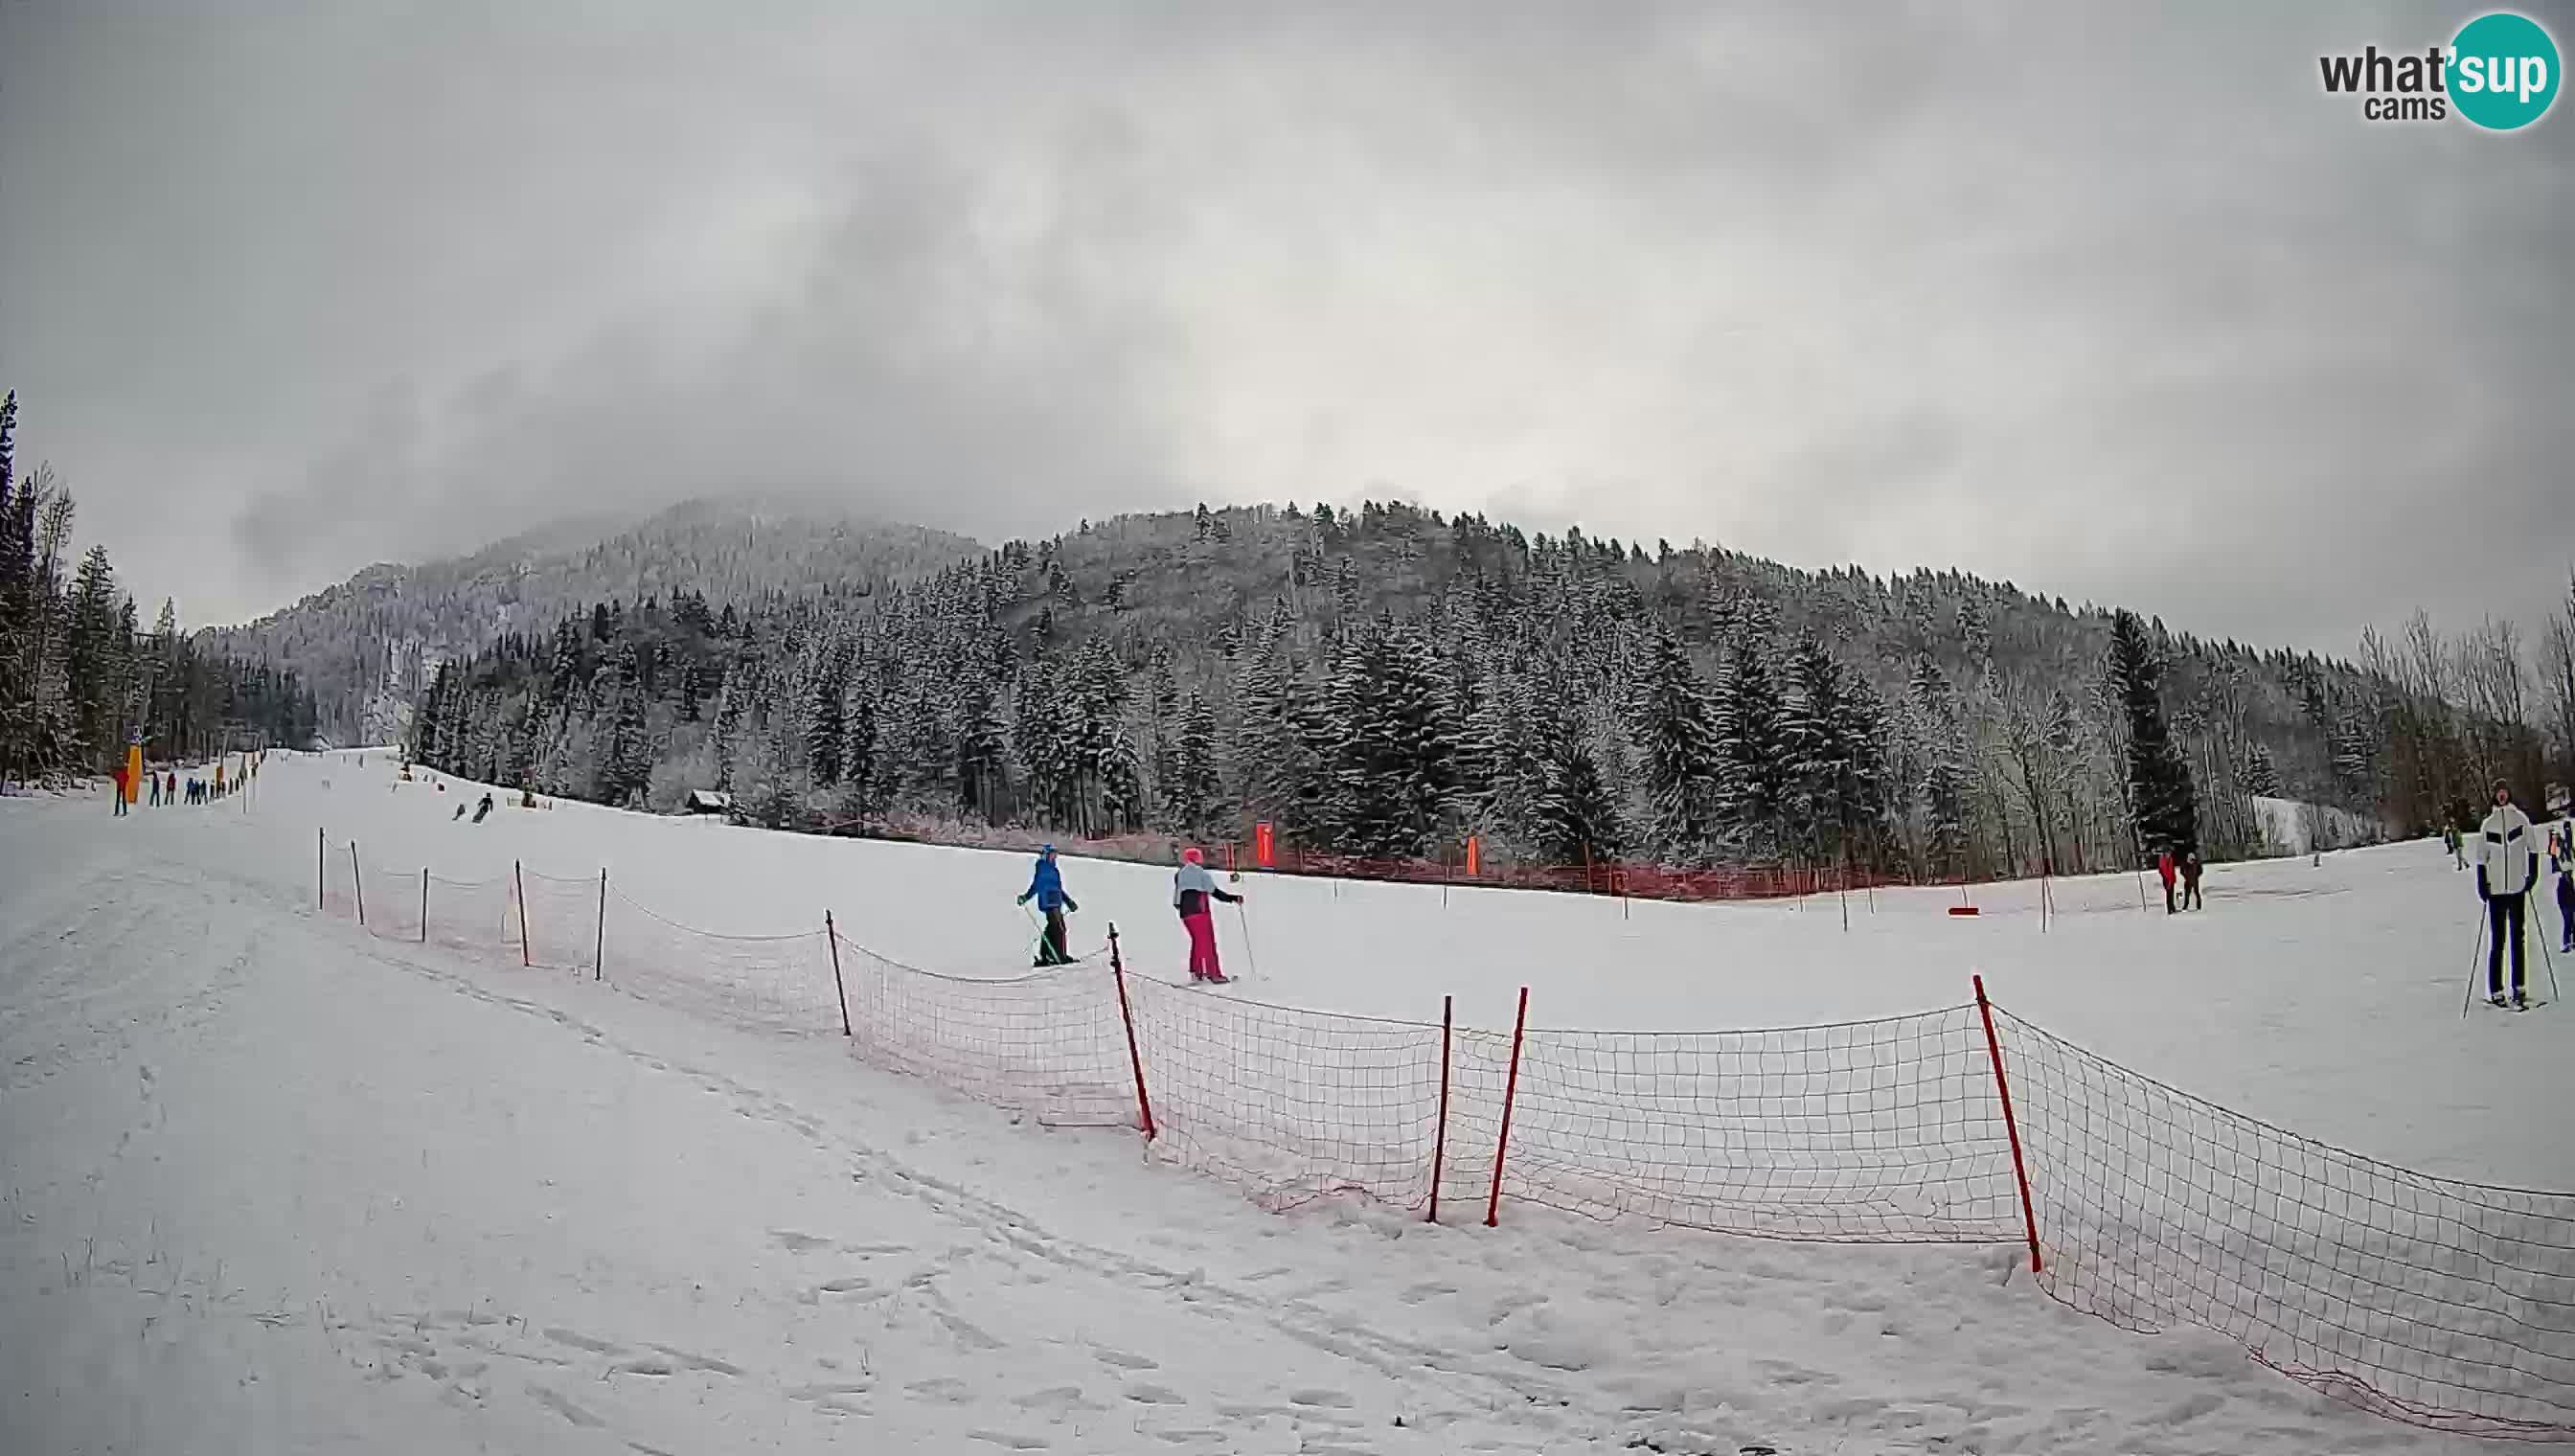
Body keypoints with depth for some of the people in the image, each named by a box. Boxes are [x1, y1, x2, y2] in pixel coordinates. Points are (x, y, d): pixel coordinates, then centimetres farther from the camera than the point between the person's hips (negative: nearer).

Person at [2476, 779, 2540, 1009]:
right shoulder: (2487, 824, 6)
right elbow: (2481, 858, 8)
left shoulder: (2521, 819, 4)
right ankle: (2495, 990, 1)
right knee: (2496, 940, 0)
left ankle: (2518, 988, 8)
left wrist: (2533, 874, -5)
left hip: (2517, 887, 0)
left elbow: (2532, 849, 5)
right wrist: (2482, 884, 0)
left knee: (2517, 938, 4)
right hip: (2495, 889, 0)